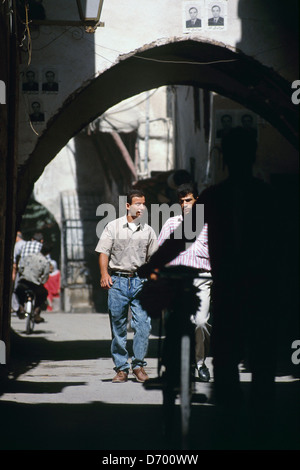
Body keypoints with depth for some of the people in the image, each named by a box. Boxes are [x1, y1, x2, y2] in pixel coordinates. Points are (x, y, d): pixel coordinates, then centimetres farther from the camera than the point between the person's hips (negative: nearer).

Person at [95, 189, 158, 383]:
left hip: (140, 281, 1)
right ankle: (121, 369, 8)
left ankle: (139, 364, 1)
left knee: (143, 324, -11)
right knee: (118, 326, 2)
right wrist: (104, 274, -11)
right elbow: (104, 252, 2)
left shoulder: (148, 230, 12)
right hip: (117, 280, -1)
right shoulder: (113, 227, 6)